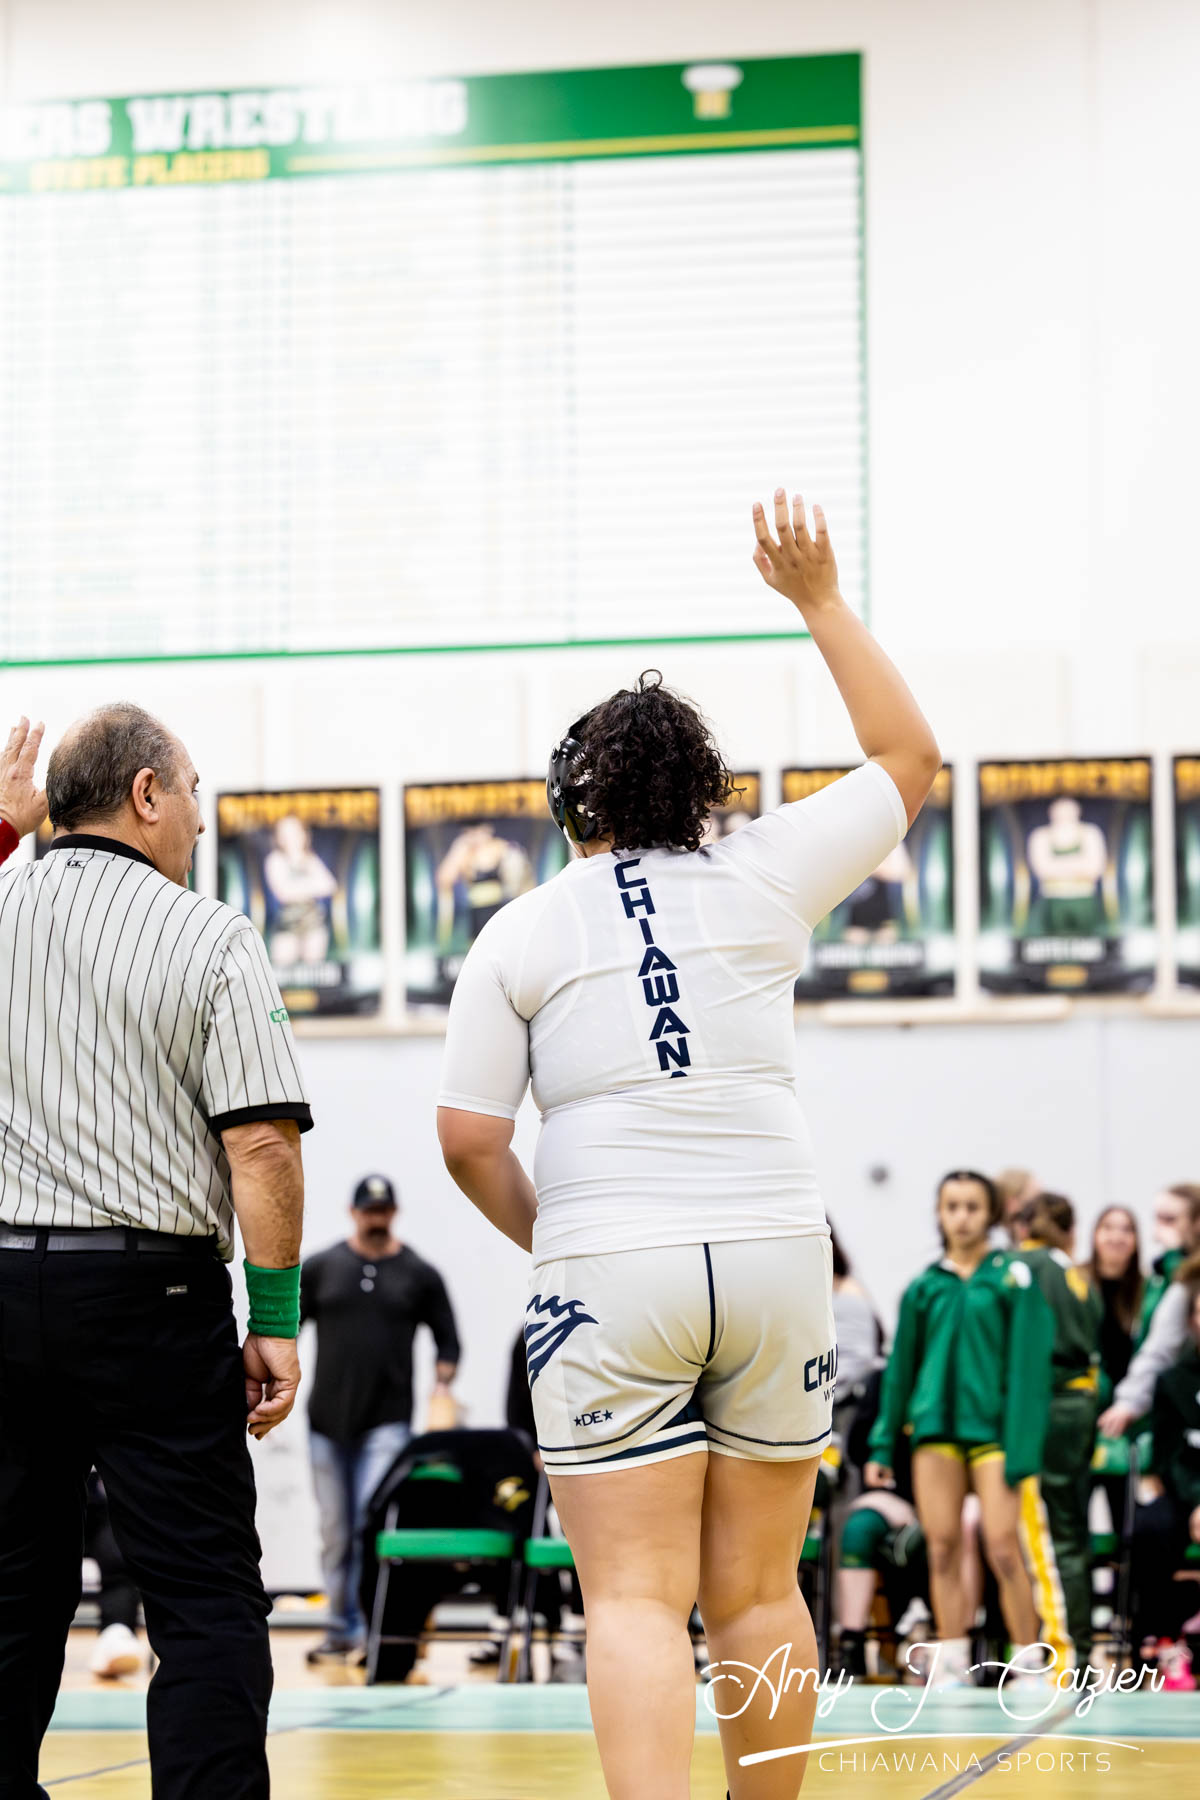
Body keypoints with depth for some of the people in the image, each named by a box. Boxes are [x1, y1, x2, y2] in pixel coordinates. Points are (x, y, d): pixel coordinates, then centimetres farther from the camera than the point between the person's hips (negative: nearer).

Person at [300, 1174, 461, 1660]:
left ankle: (372, 1626, -13)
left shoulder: (419, 1274, 5)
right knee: (335, 1529, 7)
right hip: (328, 1420, 2)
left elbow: (447, 1340, 10)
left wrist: (441, 1391, -4)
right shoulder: (320, 1268, 7)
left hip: (388, 1422, -2)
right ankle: (341, 1628, 17)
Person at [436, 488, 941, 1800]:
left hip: (607, 1278, -2)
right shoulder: (762, 879, 6)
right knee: (758, 1592, 11)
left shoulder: (520, 934, 3)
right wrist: (820, 603, 23)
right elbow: (908, 759, 20)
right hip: (774, 1259, 2)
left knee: (634, 1598, -5)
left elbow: (467, 1139, -1)